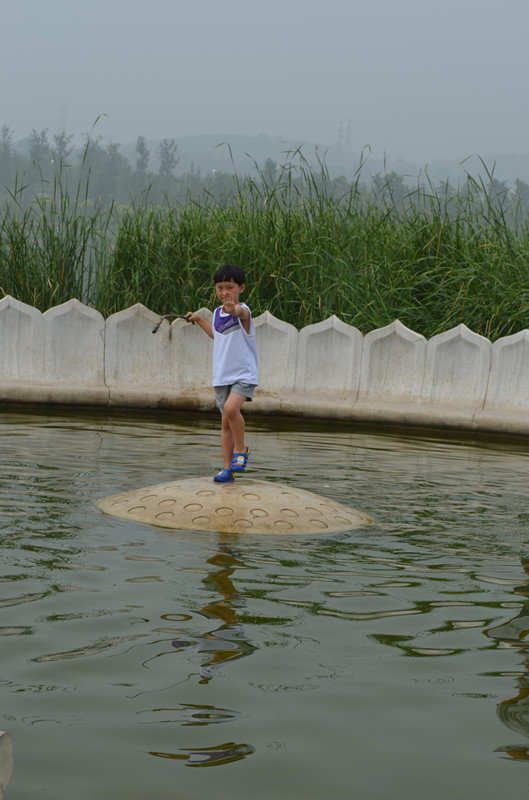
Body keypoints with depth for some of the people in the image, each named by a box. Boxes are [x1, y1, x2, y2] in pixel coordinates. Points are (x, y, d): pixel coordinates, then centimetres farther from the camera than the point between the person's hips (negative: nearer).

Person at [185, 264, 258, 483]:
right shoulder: (217, 312, 7)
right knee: (226, 422, 7)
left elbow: (242, 313, -42)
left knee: (231, 408, -28)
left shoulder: (243, 312, -14)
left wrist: (234, 309, -64)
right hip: (222, 376, 7)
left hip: (244, 375, -6)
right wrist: (199, 320, 29)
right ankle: (228, 468, 14)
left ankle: (241, 449, -5)